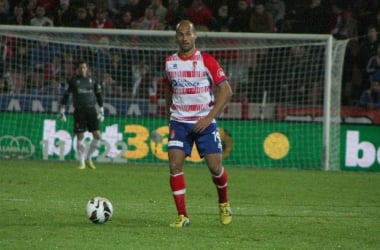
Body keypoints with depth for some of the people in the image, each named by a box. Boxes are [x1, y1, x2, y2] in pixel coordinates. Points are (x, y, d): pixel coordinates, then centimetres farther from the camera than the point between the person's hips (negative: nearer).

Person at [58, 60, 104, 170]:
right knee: (80, 137, -4)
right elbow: (65, 95, 5)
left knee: (97, 136, -5)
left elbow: (99, 95, 16)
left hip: (91, 110, 2)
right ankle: (82, 163, 4)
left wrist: (101, 111, 13)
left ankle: (88, 158, 14)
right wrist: (62, 111, 1)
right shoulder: (73, 81, 3)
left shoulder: (92, 80, 9)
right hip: (79, 111, -2)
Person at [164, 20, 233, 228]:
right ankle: (182, 216, -7)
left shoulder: (206, 61, -6)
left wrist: (209, 117, -14)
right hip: (179, 122, 2)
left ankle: (224, 203, 26)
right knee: (174, 165, -14)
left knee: (215, 166, -4)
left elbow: (226, 91, -8)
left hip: (205, 122, -2)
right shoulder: (170, 62, 6)